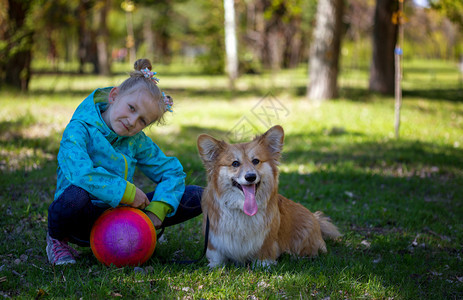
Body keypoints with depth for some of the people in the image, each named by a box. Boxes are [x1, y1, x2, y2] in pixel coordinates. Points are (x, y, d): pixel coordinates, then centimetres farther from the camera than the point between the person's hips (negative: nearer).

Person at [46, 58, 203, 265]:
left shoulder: (137, 141, 2)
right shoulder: (79, 129, -17)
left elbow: (172, 171, 7)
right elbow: (81, 173, -35)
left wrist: (157, 208, -10)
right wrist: (127, 192, -26)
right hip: (85, 219, -5)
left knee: (196, 197, -4)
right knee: (76, 195, -43)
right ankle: (57, 240, -7)